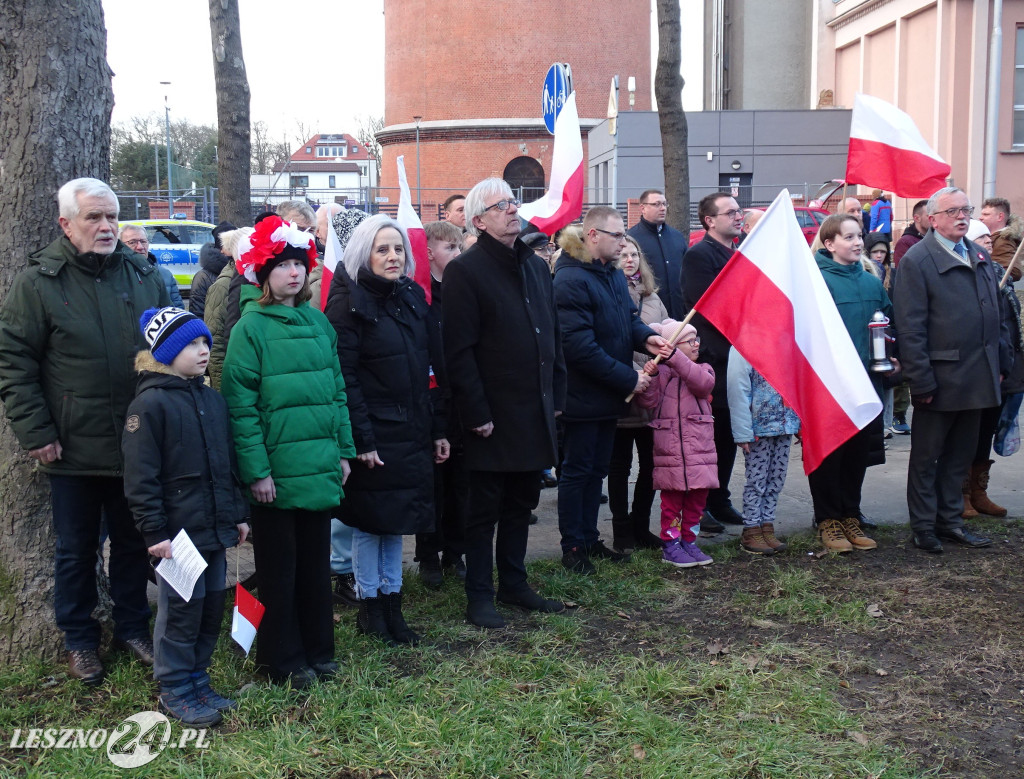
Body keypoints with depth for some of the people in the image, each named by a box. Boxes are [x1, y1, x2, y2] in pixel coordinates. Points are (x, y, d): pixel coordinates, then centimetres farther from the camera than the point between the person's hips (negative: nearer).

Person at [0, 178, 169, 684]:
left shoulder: (144, 276, 4)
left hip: (139, 446, 3)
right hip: (73, 450, -3)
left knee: (134, 544, 15)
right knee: (76, 550, 11)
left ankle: (132, 628, 33)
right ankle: (79, 640, 28)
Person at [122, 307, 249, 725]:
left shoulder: (213, 399, 12)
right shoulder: (149, 404, -11)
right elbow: (140, 478, -14)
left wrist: (238, 514, 17)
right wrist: (154, 532, -16)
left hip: (215, 530, 7)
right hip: (178, 533, -7)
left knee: (212, 606, 13)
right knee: (180, 611, 1)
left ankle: (197, 681, 28)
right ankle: (175, 691, 16)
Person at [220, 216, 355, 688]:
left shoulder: (318, 322, 9)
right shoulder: (250, 327, -8)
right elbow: (240, 405, -11)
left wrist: (343, 450, 10)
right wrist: (256, 470, -15)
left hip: (320, 469, 5)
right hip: (276, 471, -5)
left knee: (316, 561, 14)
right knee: (279, 568, 7)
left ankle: (318, 649, 28)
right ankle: (285, 660, 20)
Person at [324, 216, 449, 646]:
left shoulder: (413, 297, 10)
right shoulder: (348, 302, -9)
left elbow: (429, 366, 12)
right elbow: (344, 377, -14)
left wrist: (437, 429, 9)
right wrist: (361, 440, -18)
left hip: (411, 433, 6)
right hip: (373, 436, -6)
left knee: (396, 520, 13)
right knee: (370, 522, 5)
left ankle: (391, 604, 24)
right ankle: (369, 605, 19)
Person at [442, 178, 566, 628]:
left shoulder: (536, 267, 14)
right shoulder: (466, 271, -10)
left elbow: (554, 335, 18)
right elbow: (459, 352, -15)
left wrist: (556, 396, 12)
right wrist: (477, 414, -18)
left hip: (535, 411, 7)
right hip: (493, 415, -7)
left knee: (522, 502, 16)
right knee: (485, 508, 4)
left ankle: (514, 583, 30)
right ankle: (479, 595, 14)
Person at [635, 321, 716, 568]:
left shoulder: (703, 369, 8)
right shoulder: (662, 372, 3)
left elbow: (703, 383, -16)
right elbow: (649, 401, -5)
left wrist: (676, 358, -24)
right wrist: (649, 378, -23)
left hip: (700, 448, 3)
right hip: (670, 450, -3)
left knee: (697, 498, 9)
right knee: (672, 499, 3)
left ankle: (689, 542, 22)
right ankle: (670, 545, 12)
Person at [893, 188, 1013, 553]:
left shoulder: (980, 256, 13)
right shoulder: (917, 260, -11)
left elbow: (996, 314, 18)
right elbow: (910, 328, -15)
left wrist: (1001, 363, 12)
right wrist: (921, 381, -18)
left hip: (978, 377, 7)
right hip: (940, 378, -7)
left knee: (960, 454, 15)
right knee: (926, 456, 6)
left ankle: (949, 520, 26)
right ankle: (923, 527, 16)